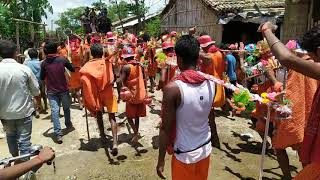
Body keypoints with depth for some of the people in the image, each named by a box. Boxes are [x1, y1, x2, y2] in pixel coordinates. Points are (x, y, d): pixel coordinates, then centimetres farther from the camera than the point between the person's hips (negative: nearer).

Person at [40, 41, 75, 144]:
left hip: (51, 91, 0)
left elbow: (42, 78, 4)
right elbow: (72, 70, 4)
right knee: (66, 108, 20)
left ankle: (58, 134, -7)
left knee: (55, 111, -2)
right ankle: (68, 125, 38)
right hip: (63, 89, 0)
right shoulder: (62, 60, -8)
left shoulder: (44, 63, -5)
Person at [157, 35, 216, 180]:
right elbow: (210, 118, 4)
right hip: (206, 149, 5)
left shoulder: (173, 88, -25)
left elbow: (166, 128, -18)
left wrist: (161, 160, -8)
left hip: (185, 154, -4)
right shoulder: (211, 82, -9)